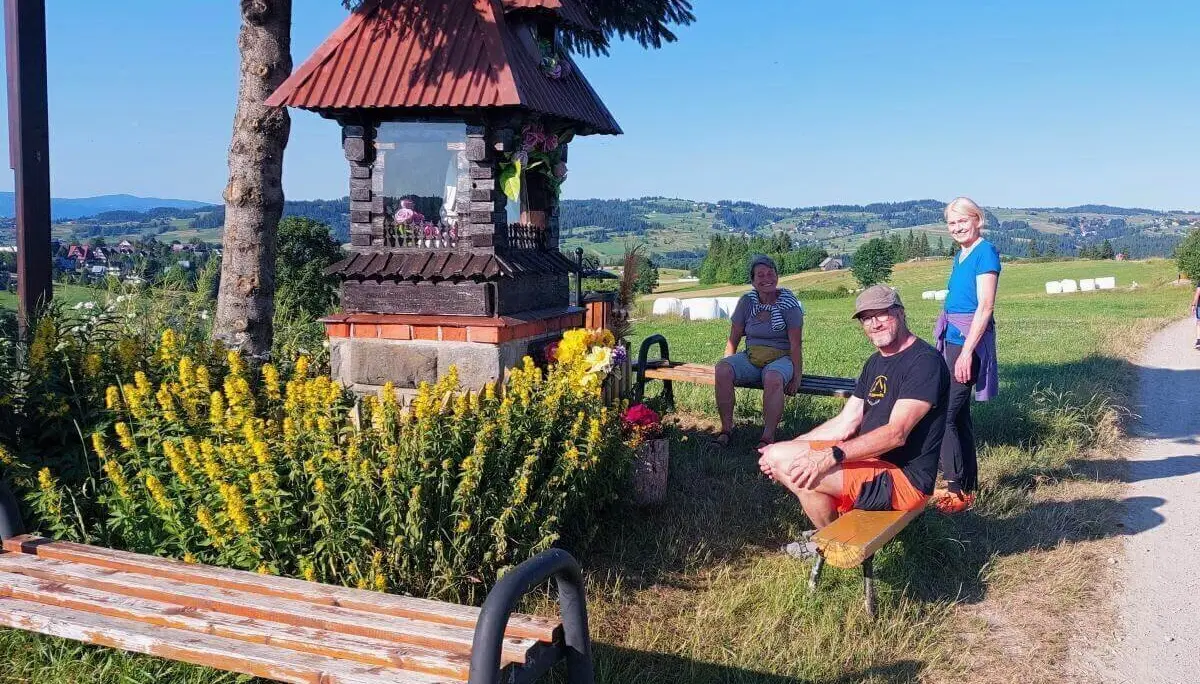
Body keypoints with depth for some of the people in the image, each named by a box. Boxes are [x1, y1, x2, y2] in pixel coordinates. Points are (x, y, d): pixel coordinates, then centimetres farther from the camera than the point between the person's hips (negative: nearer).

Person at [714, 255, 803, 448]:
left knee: (774, 379, -39)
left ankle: (768, 438, -33)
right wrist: (728, 365, -4)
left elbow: (795, 344, -8)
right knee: (722, 370, -27)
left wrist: (797, 376, -13)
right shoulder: (747, 301, 3)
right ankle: (726, 429, -19)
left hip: (780, 358, -3)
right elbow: (733, 339, 7)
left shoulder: (788, 302, -6)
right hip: (751, 357, 3)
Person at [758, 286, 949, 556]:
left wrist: (831, 457, -32)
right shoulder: (876, 362, 15)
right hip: (872, 462, 10)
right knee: (776, 457, 4)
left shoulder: (925, 361, -16)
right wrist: (784, 451, 2)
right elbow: (845, 423, 11)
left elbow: (896, 434, -25)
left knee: (799, 471, -23)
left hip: (905, 478, -10)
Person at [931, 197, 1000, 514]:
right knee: (959, 413, 12)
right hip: (952, 339, 9)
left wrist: (966, 352, -21)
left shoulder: (985, 252, -11)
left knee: (945, 413, -11)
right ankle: (968, 485, 21)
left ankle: (958, 490, -3)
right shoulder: (961, 255, 15)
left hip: (970, 341, -9)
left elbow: (985, 306, -17)